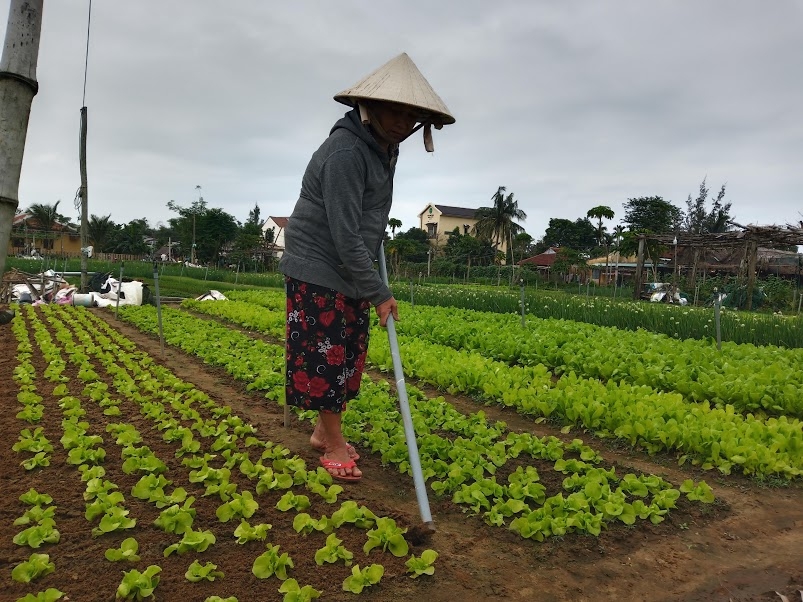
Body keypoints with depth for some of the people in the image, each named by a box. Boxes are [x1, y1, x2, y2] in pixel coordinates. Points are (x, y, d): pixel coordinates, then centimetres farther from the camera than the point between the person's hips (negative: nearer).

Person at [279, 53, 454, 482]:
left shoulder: (385, 148, 6)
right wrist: (380, 293, -21)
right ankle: (335, 445, 12)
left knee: (348, 353, 12)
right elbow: (345, 238, -26)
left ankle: (323, 431, 26)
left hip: (352, 270, 9)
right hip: (318, 270, -9)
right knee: (324, 355, -2)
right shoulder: (345, 152, -24)